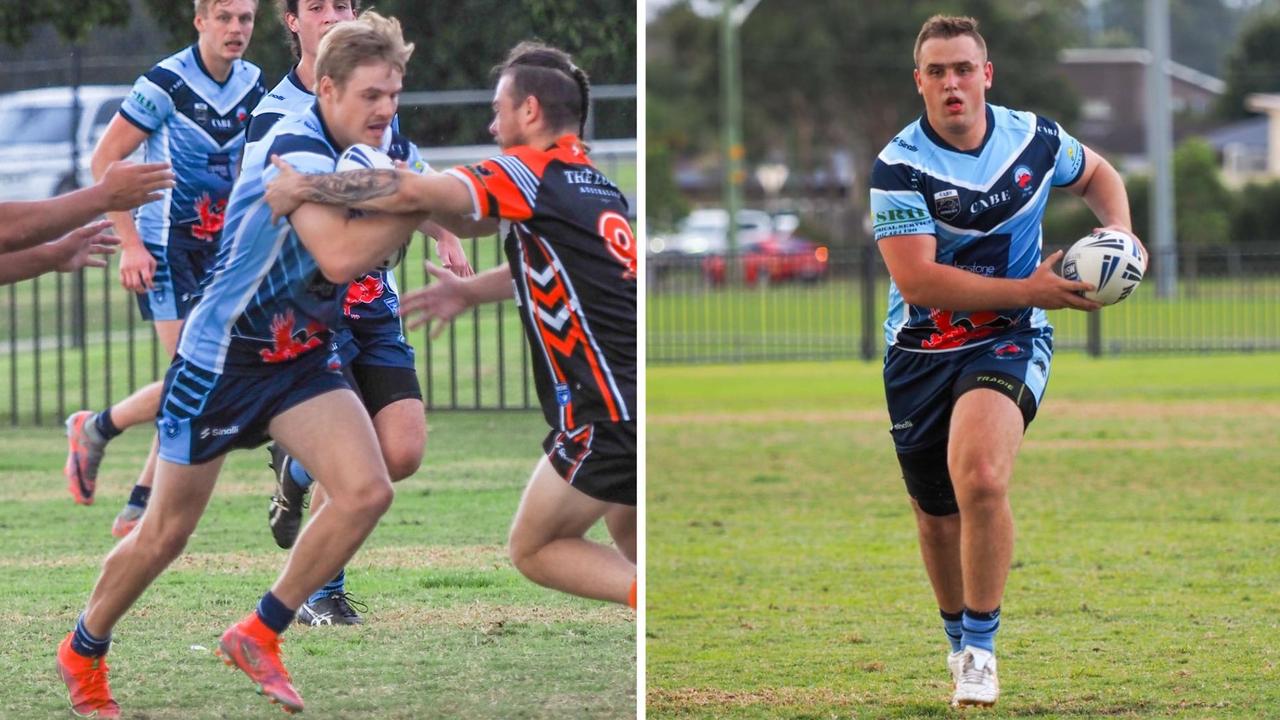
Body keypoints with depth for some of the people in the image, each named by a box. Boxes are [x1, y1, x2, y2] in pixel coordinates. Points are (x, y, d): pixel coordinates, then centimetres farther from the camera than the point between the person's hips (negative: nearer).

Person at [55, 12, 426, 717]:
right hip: (222, 359, -7)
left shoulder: (352, 149, 1)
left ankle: (258, 634, 2)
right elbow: (340, 256, -37)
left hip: (302, 357, 7)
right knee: (165, 533, 4)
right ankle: (83, 650, 30)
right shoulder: (296, 145, -25)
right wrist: (420, 202, -31)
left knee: (367, 491, -15)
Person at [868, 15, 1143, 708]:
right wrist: (1029, 289, -25)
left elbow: (1097, 174, 19)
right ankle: (958, 642, 38)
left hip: (1009, 340, -1)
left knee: (980, 479, -27)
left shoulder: (1035, 138, -4)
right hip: (921, 351, 1)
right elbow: (917, 280, -24)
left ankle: (980, 649, -13)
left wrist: (1119, 234, -1)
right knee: (936, 517, 12)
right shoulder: (899, 167, -15)